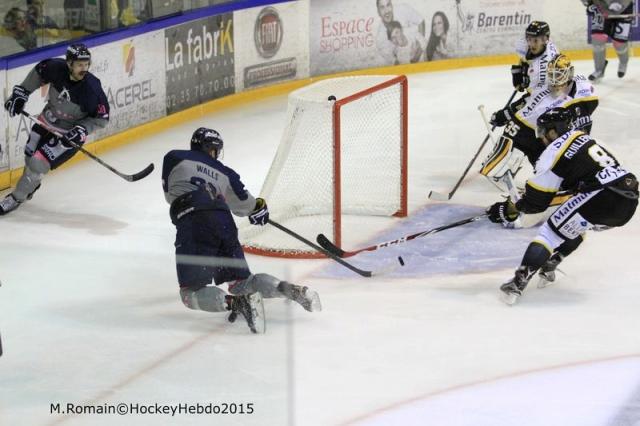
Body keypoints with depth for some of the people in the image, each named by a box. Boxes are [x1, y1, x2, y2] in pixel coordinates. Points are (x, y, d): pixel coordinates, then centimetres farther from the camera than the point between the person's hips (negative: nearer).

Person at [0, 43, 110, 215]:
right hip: (48, 120, 4)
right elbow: (38, 72, 2)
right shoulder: (55, 67, -22)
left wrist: (83, 129, -27)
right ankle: (30, 186, 47)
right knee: (30, 156, 16)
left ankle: (17, 198, 9)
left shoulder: (92, 88, -30)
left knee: (39, 163, -12)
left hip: (70, 132, -4)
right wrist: (21, 92, -1)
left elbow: (101, 117, -17)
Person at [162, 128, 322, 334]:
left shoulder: (173, 158, 18)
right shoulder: (223, 172, 26)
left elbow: (169, 195, 28)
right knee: (241, 281, 16)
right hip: (223, 222, 4)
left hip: (193, 223, -4)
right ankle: (288, 289, -8)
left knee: (191, 293, -2)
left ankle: (237, 302, -26)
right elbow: (244, 204, 27)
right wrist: (260, 208, 52)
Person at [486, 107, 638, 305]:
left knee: (552, 231, -1)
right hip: (629, 203, 9)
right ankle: (548, 270, 31)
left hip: (603, 198, -8)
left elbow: (536, 201, 2)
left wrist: (509, 209, 18)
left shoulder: (555, 150, 1)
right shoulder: (584, 139, 25)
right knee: (574, 225, 31)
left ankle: (518, 283, -11)